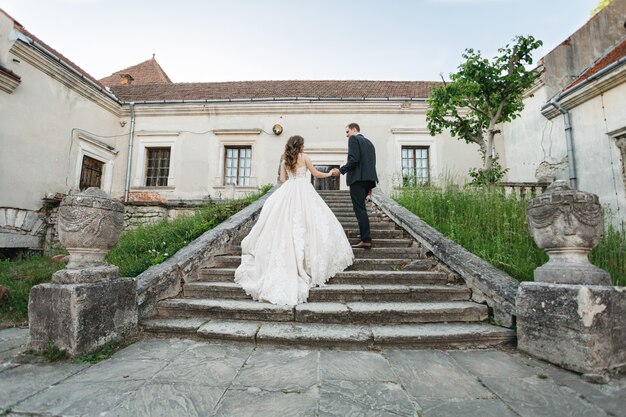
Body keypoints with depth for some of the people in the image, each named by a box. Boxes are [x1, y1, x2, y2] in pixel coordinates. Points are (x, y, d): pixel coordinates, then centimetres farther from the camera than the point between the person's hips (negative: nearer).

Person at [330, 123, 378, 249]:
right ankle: (365, 237, 14)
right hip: (368, 178, 9)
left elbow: (354, 159, -15)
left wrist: (341, 170, -11)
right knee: (360, 207, 14)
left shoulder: (353, 139, 0)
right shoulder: (369, 142, 24)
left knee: (360, 208, -8)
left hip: (358, 177, -8)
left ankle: (366, 240, -11)